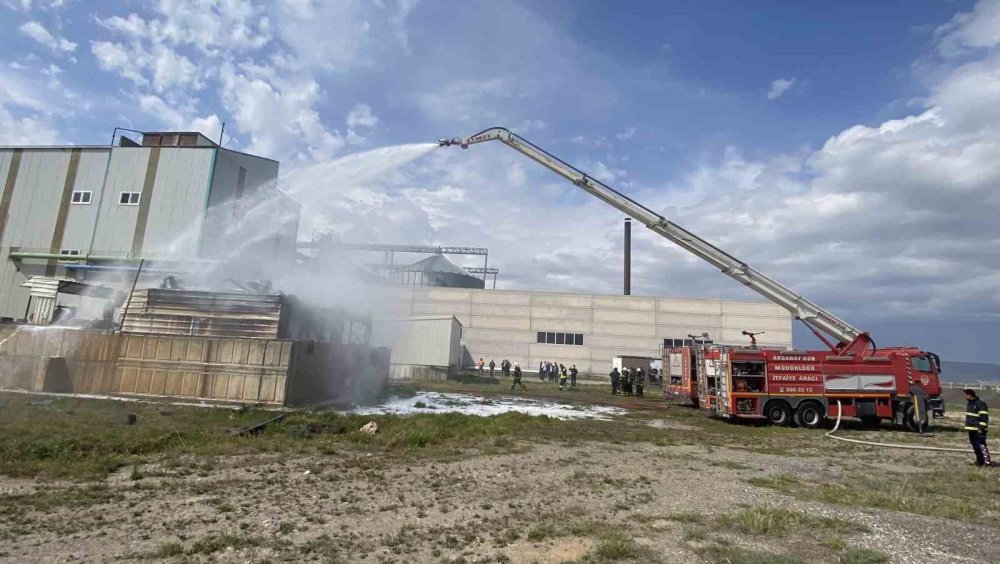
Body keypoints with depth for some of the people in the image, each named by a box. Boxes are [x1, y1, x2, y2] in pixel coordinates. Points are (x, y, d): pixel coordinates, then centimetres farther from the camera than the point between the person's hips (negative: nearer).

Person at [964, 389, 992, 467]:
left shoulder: (981, 404, -15)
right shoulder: (969, 403, 14)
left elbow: (984, 417, -18)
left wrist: (981, 428, -21)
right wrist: (967, 426, 23)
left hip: (979, 430, -9)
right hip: (971, 429, 9)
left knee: (981, 445, -11)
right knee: (975, 446, 13)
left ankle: (987, 461, -8)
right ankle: (980, 460, 21)